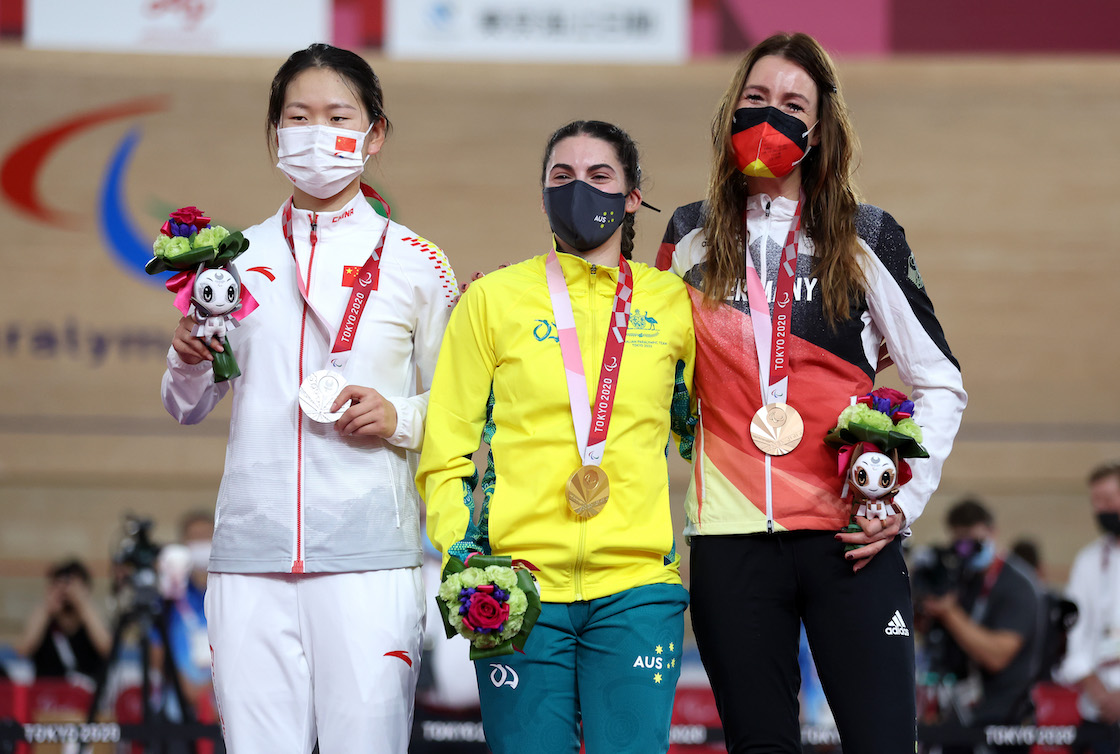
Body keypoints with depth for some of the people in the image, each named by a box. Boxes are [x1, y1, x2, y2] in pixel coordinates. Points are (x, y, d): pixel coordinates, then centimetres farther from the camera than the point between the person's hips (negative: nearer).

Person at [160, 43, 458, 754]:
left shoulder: (414, 263, 7)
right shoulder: (236, 257, 12)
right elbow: (189, 408, 18)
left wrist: (399, 419, -7)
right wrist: (189, 361, -3)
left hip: (367, 554, -2)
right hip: (252, 551, 2)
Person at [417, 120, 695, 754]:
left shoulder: (672, 303, 11)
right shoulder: (494, 298, 8)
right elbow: (446, 452, 7)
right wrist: (462, 554, -7)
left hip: (637, 587, 1)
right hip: (519, 589, -1)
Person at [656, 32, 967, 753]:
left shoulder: (866, 240, 6)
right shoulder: (692, 240, 11)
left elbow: (940, 382, 9)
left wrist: (907, 499, -2)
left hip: (851, 534, -2)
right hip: (731, 535, 2)